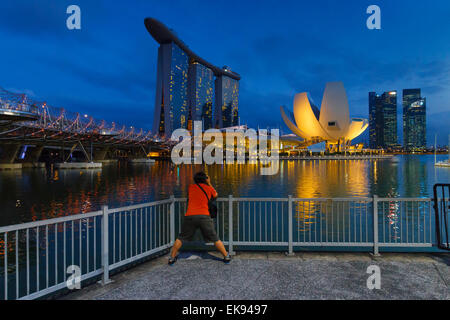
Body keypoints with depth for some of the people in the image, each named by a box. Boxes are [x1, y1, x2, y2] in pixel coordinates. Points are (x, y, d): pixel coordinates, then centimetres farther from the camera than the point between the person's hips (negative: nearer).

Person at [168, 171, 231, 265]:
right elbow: (215, 195, 30)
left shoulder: (191, 187, 14)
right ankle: (226, 257, 18)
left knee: (181, 238, 16)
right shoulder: (209, 188, 10)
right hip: (204, 216, -1)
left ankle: (172, 258, 19)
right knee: (215, 239, 10)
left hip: (189, 216, 1)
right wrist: (209, 183, 36)